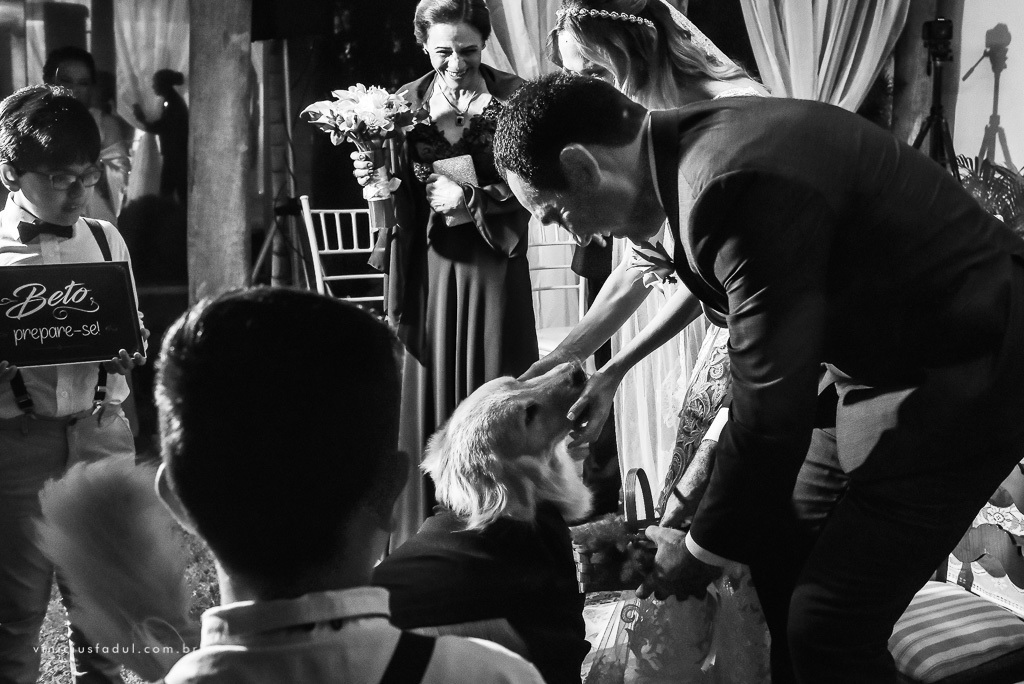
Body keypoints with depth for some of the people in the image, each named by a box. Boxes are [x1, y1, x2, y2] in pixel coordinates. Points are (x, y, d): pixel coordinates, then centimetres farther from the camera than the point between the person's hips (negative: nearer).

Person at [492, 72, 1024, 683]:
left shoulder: (738, 183, -29)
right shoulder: (698, 137, -1)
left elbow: (769, 411, -24)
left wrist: (704, 551, -10)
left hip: (966, 371, -9)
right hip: (885, 356, 9)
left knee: (830, 623, -9)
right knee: (778, 557, 13)